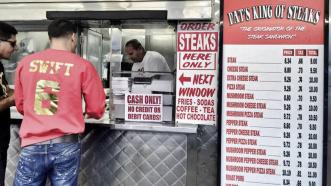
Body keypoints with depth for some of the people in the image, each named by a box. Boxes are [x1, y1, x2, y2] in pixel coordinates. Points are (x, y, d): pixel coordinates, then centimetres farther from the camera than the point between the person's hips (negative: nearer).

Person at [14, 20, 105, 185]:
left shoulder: (25, 63, 3)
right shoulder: (83, 66, -5)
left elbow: (20, 106, 14)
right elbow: (96, 110, 0)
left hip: (32, 145, 2)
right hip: (65, 145, -1)